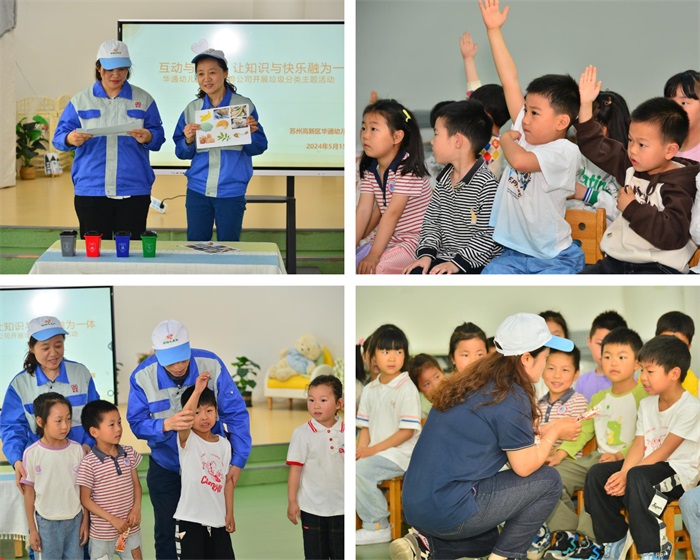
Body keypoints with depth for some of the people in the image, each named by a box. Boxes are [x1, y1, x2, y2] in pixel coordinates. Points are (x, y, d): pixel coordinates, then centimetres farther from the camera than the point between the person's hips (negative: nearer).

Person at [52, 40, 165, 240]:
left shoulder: (143, 100, 9)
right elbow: (59, 137, 4)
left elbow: (159, 138, 6)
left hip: (133, 191, 0)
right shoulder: (80, 100, 8)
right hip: (91, 190, 0)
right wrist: (70, 139, -19)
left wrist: (148, 138, -17)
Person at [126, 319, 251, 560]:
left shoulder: (211, 365, -19)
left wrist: (238, 460, -18)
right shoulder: (143, 376, -18)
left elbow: (235, 414, -14)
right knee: (166, 532, 12)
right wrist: (166, 425, -39)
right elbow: (137, 423, -18)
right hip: (165, 468, 1)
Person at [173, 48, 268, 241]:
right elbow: (182, 153, 8)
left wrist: (252, 133, -19)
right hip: (198, 189, 3)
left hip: (231, 191, -2)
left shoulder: (243, 105, -2)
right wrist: (188, 140, -12)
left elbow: (258, 148, 0)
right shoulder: (192, 109, 6)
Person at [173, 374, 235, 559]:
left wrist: (230, 513, 7)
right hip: (191, 518, -4)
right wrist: (197, 391, -40)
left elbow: (227, 480, 10)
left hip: (218, 518, 4)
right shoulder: (187, 439, -8)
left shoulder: (224, 444, 6)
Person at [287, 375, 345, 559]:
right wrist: (292, 502, -6)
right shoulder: (302, 433, -8)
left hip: (341, 506, 1)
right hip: (312, 507, -1)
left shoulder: (345, 432, -2)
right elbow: (295, 469, -6)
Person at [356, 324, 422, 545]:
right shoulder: (370, 390, 13)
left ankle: (378, 526, -13)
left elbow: (407, 432, -14)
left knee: (360, 470, -27)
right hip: (374, 453, 7)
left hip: (400, 453, -7)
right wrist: (360, 450, -8)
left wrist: (374, 449, -17)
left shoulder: (407, 389, -9)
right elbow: (365, 428, 12)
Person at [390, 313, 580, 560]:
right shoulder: (511, 398, -14)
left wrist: (541, 431, 19)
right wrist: (555, 432, 9)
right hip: (447, 511, -9)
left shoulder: (472, 382, 12)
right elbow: (525, 466, -7)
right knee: (548, 481, 1)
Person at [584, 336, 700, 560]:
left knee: (638, 478, -36)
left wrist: (628, 475, -23)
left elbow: (664, 452, -19)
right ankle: (615, 541, 4)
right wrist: (623, 474, -18)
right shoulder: (647, 405, 9)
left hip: (680, 472, -8)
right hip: (648, 465, 8)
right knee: (597, 474, -9)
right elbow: (639, 446, 2)